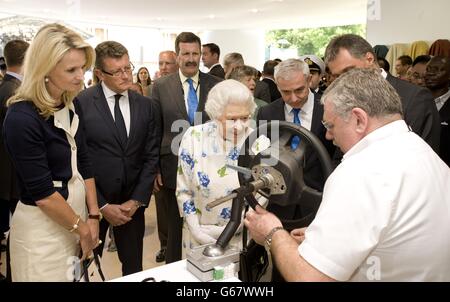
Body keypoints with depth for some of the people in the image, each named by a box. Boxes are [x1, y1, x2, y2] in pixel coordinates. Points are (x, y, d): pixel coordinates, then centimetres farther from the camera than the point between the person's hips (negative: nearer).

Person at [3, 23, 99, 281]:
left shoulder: (70, 107, 1)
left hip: (77, 212, 7)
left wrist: (93, 217, 1)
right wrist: (81, 228, -10)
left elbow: (83, 164, 4)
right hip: (43, 225, -7)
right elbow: (41, 192, -20)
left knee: (78, 275, 20)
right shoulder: (22, 118, -21)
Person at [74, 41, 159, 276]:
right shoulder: (81, 103, -11)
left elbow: (151, 155, 3)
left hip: (132, 202, 3)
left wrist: (138, 200, -4)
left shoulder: (144, 105, 2)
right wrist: (101, 205, -10)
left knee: (133, 267, 15)